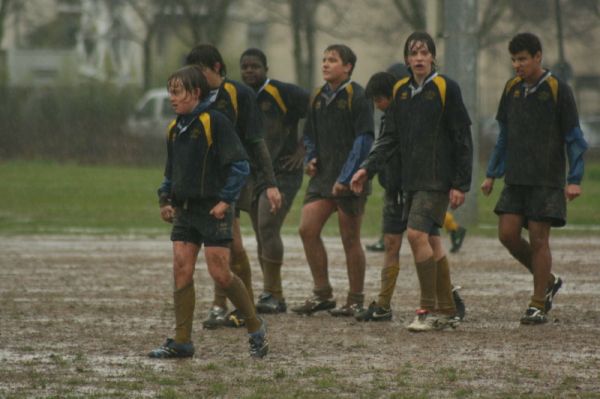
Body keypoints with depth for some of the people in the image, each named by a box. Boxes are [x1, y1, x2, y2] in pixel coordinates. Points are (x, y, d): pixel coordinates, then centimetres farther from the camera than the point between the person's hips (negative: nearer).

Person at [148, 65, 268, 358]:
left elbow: (240, 164, -13)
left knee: (220, 274, -8)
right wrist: (165, 200, 10)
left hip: (213, 210, -7)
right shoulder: (175, 129, 12)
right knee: (181, 271, -1)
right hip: (184, 211, 7)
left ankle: (256, 328, 10)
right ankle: (182, 342, 2)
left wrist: (226, 200, -17)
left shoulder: (214, 122, -11)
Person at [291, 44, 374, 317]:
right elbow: (310, 135, 25)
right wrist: (310, 159, 5)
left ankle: (355, 301, 8)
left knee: (350, 239, -1)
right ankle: (322, 293, 7)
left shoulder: (357, 97, -9)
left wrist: (345, 178, -18)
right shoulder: (318, 98, 13)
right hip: (323, 175, 7)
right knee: (307, 229, -3)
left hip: (350, 180, -7)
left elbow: (364, 140, -14)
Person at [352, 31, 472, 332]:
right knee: (431, 242, 9)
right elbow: (390, 137, 14)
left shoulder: (446, 88, -6)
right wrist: (368, 168, 2)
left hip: (437, 179, -6)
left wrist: (460, 184, -9)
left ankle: (429, 310, -11)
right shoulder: (400, 91, 11)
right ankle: (447, 312, 16)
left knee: (417, 234, -18)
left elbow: (462, 139, -6)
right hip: (411, 179, 6)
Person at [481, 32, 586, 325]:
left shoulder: (557, 90, -7)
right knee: (508, 235, -3)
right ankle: (548, 281, 18)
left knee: (538, 239, -5)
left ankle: (538, 305, 4)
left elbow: (575, 139, -6)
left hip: (547, 180, -5)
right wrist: (492, 174, 15)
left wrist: (574, 180, -14)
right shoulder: (512, 89, 9)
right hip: (516, 179, 5)